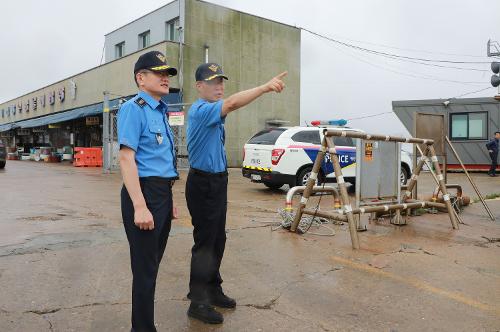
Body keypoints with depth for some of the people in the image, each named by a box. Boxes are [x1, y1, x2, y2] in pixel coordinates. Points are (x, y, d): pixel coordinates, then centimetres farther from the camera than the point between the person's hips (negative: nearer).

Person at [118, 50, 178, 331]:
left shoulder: (161, 112, 16)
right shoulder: (134, 109, -10)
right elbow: (127, 159, -17)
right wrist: (140, 206, -24)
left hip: (164, 192, 9)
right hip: (144, 191, -9)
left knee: (153, 263, 17)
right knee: (145, 268, 1)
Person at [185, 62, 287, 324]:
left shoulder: (212, 112, 16)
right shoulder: (200, 110, -17)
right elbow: (231, 103, -35)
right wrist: (266, 87, -41)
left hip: (218, 181, 10)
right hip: (203, 183, -10)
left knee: (218, 241, 15)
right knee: (205, 243, -5)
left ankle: (213, 290, 28)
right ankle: (198, 302, 6)